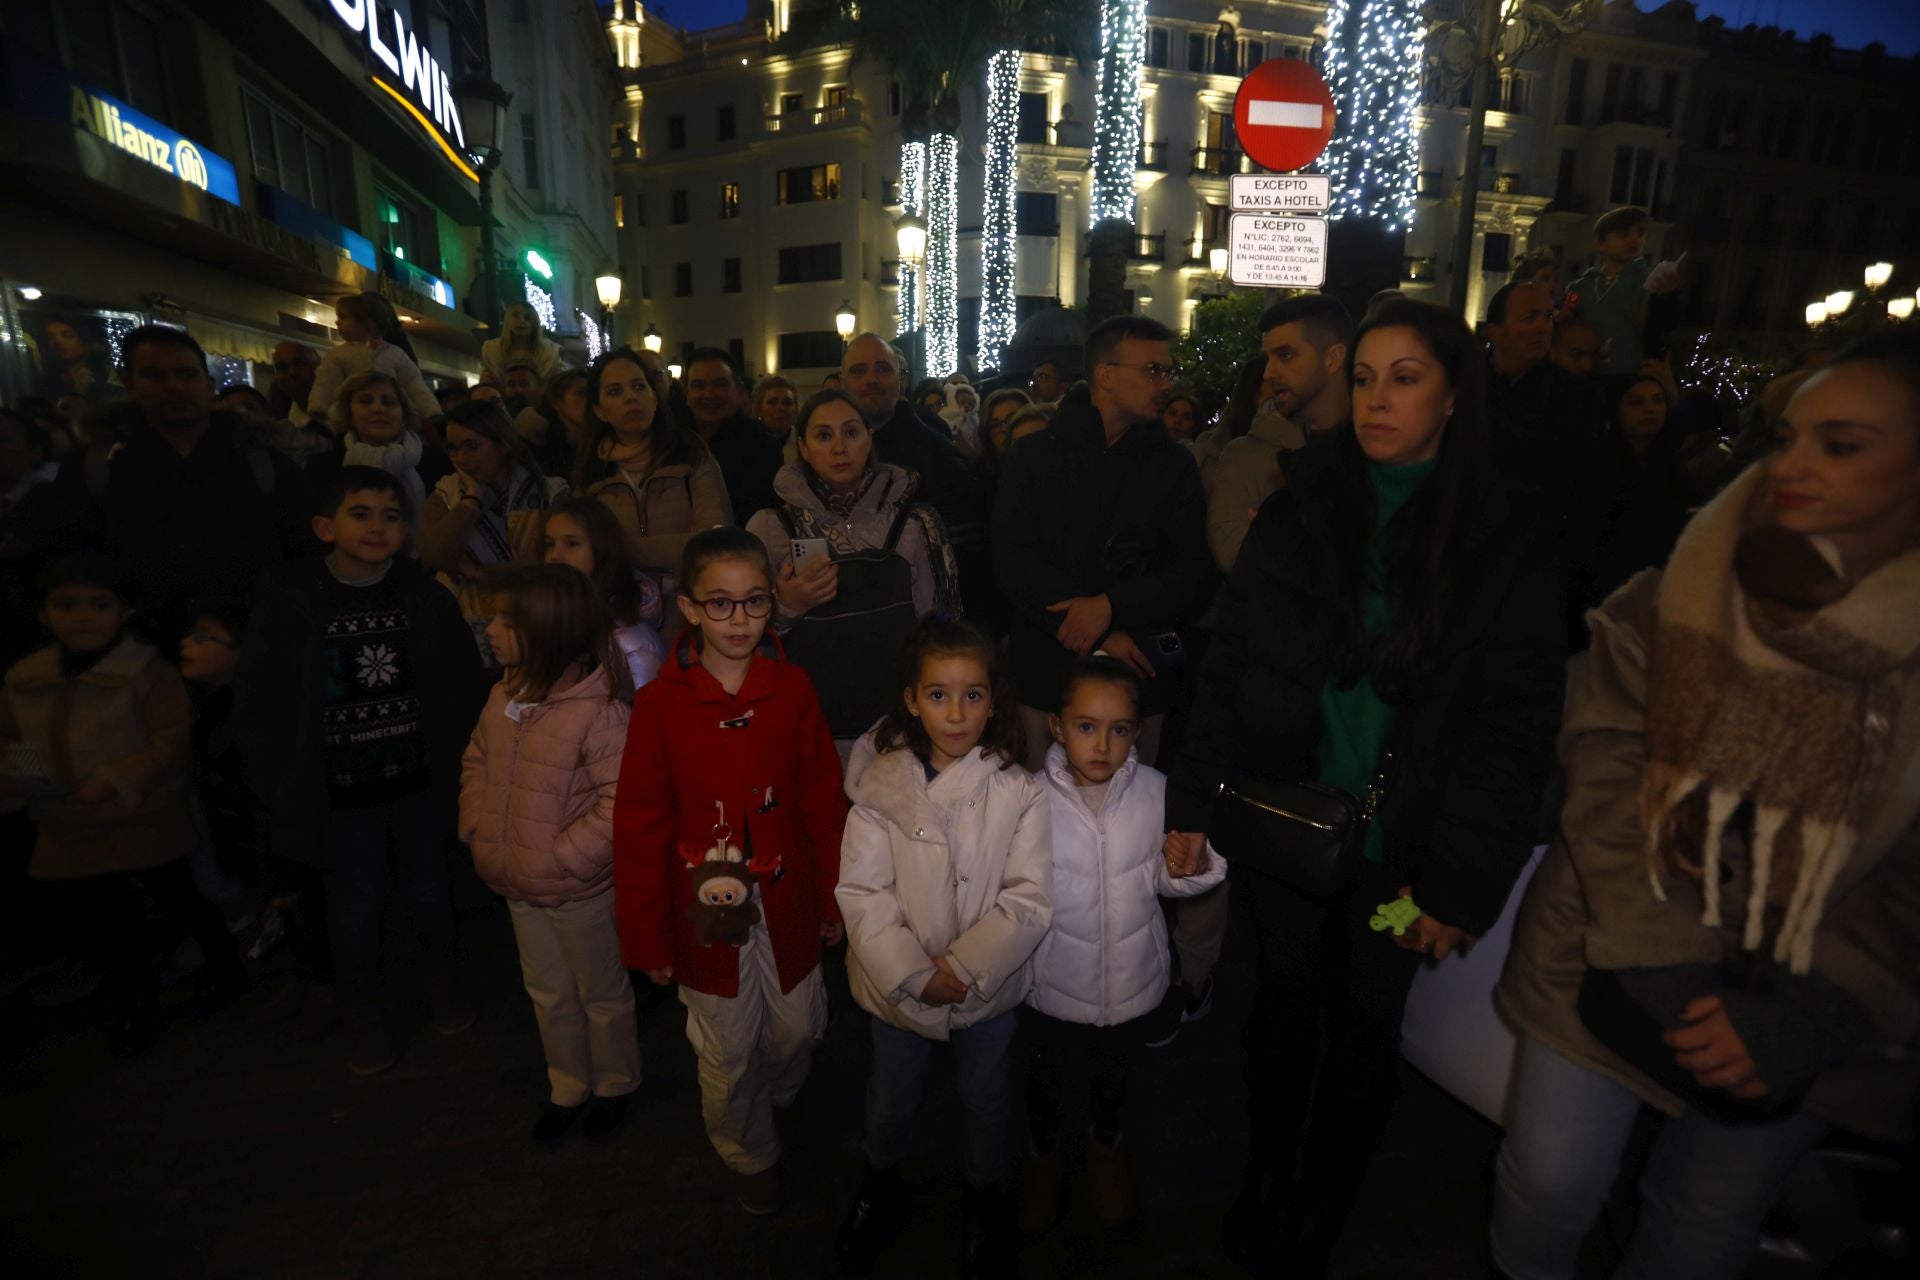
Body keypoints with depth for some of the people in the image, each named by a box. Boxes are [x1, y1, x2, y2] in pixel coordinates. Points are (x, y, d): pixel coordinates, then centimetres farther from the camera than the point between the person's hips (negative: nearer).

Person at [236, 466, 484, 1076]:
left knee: (426, 889, 17)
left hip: (419, 781, 2)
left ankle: (441, 977, 43)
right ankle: (363, 1011, 35)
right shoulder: (290, 603, -9)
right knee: (355, 904, 12)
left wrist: (454, 761, -1)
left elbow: (463, 683, 2)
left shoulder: (426, 597, -3)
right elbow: (258, 707, -4)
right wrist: (286, 788, -6)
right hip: (340, 792, -1)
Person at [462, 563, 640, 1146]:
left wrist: (559, 858, -23)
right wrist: (477, 827, 1)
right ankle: (568, 1087, 47)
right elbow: (476, 761, 12)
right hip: (519, 889, 7)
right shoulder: (505, 695, -4)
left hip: (580, 893, -7)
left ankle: (614, 1086, 42)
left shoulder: (597, 710, -26)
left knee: (601, 995, 17)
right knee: (548, 993, 25)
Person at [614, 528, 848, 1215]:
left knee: (796, 1035, 18)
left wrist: (833, 899, 3)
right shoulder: (660, 703, -12)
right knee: (727, 1057, 16)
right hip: (707, 913, -1)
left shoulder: (792, 689, -9)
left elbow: (823, 802, -2)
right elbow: (640, 829, -6)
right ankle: (750, 1155, 46)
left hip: (787, 906, 2)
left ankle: (773, 1103, 53)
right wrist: (646, 937, -3)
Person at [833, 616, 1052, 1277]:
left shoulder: (1019, 794, -16)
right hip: (897, 985, 1)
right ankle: (882, 1183, 56)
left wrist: (963, 967, -23)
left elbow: (1029, 901, -17)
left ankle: (984, 1196, 53)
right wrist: (913, 974, -21)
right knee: (891, 1099, 24)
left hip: (989, 985, 0)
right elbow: (861, 893, -15)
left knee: (985, 1098, 23)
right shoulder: (880, 787, -15)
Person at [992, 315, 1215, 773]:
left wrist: (1112, 606, -17)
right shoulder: (1035, 456, 3)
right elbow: (1013, 559, -7)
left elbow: (1196, 575, 0)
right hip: (1048, 665, -1)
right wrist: (1099, 634, -15)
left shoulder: (1174, 466, 7)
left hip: (1138, 673, 1)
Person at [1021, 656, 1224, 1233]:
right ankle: (1046, 1155, 57)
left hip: (1132, 979, 2)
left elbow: (1161, 878, -3)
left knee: (1115, 1074, 29)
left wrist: (1192, 866, -23)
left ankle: (1105, 1145, 62)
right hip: (1054, 983, -2)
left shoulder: (1156, 790, -17)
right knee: (1048, 1078, 24)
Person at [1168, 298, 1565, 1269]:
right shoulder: (1296, 510, -1)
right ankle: (1264, 1181, 42)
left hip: (1399, 843, -1)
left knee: (1365, 1032, 16)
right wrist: (1192, 807, -7)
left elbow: (1514, 724, -8)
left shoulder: (1510, 536, -5)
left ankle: (1318, 1219, 40)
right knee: (1283, 1007, 17)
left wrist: (1462, 880, -12)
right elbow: (1229, 668, -2)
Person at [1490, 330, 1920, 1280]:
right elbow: (1604, 764, -10)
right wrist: (1654, 958, -16)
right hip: (1615, 963, 0)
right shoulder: (1681, 594, -6)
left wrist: (1808, 1016, -14)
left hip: (1809, 999, 1)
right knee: (1548, 1187, 7)